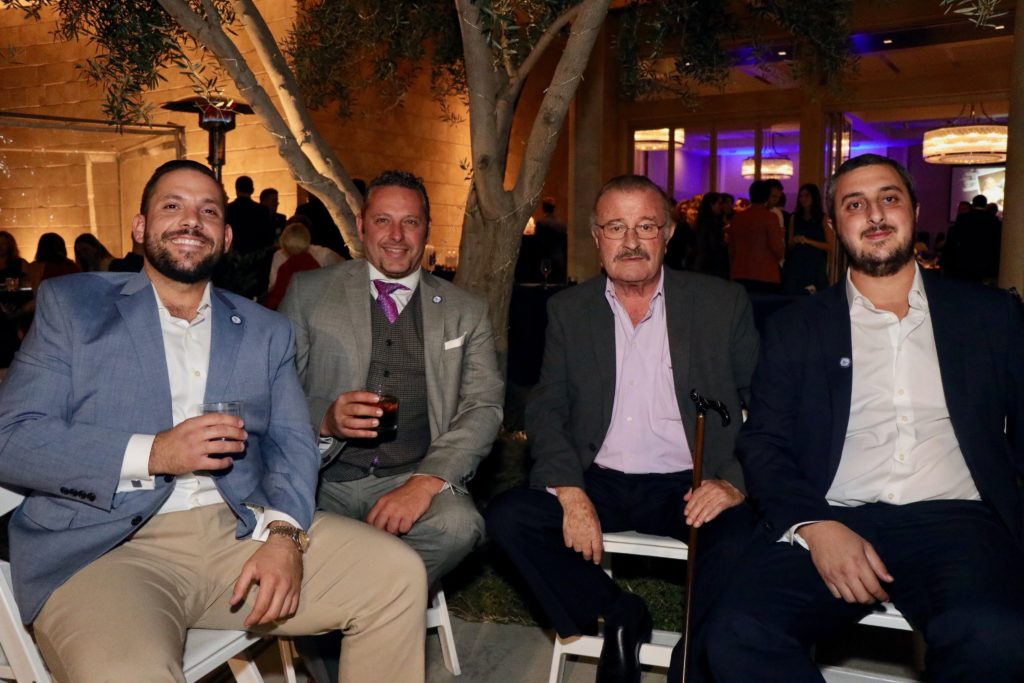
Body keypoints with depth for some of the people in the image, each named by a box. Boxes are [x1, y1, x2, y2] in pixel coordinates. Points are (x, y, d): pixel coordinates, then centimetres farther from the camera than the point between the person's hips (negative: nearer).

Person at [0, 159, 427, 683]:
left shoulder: (266, 330, 17)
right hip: (108, 545, -3)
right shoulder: (70, 303, 9)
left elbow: (291, 442, 7)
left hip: (243, 534, 4)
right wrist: (151, 454, -14)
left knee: (398, 574, -11)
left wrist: (284, 533, -13)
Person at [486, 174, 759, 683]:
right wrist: (570, 493, -14)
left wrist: (734, 481, -16)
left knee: (743, 536, -32)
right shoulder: (568, 311, 8)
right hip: (600, 483, 3)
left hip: (690, 487, -2)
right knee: (507, 516, -20)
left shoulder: (724, 303, 3)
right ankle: (617, 614, 2)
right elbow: (545, 410, 3)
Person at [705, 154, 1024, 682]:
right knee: (736, 636, -28)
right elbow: (763, 443, 6)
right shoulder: (796, 327, 14)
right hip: (830, 524, 0)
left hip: (952, 520, 1)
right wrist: (815, 526, -12)